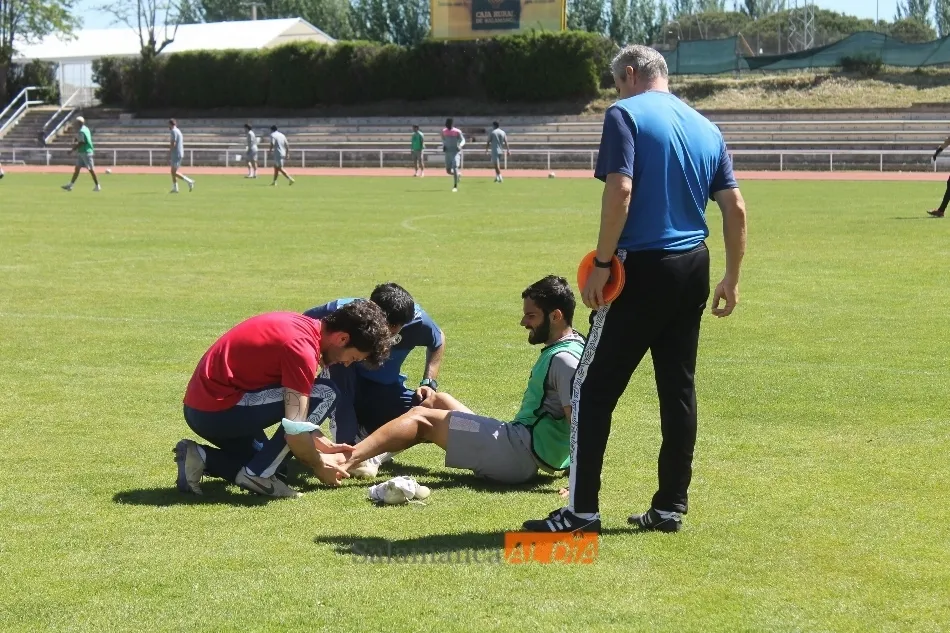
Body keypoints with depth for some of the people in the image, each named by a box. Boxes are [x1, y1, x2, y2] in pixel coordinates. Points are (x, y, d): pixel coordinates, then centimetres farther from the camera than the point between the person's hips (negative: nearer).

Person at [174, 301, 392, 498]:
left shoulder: (305, 327, 9)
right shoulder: (302, 348, -20)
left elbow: (293, 410, 21)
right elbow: (295, 430, -22)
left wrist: (325, 446, 18)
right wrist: (319, 465, -5)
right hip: (218, 409, -10)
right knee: (323, 394, -11)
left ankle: (200, 458, 10)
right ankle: (258, 473, -10)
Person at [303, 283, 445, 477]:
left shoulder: (416, 320, -22)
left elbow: (438, 341, 2)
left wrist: (429, 383, -7)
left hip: (386, 392, 2)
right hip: (343, 390, -2)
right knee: (339, 360, -36)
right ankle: (346, 446, -32)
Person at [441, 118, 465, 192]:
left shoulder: (457, 131, -8)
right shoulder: (444, 132, 5)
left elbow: (463, 140, -4)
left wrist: (460, 146, -24)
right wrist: (443, 146, 0)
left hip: (456, 152, -5)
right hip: (448, 152, 5)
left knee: (455, 168, -17)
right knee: (448, 170, 3)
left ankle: (455, 186, -13)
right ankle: (458, 174, 35)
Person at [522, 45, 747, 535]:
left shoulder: (625, 115, -6)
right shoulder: (706, 127, 13)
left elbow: (620, 191, -19)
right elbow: (735, 208, 10)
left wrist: (601, 263, -15)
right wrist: (731, 279, 16)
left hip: (644, 268, -7)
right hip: (694, 269, 7)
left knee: (593, 388, -1)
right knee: (678, 388, 12)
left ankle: (581, 510, -1)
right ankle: (670, 506, 16)